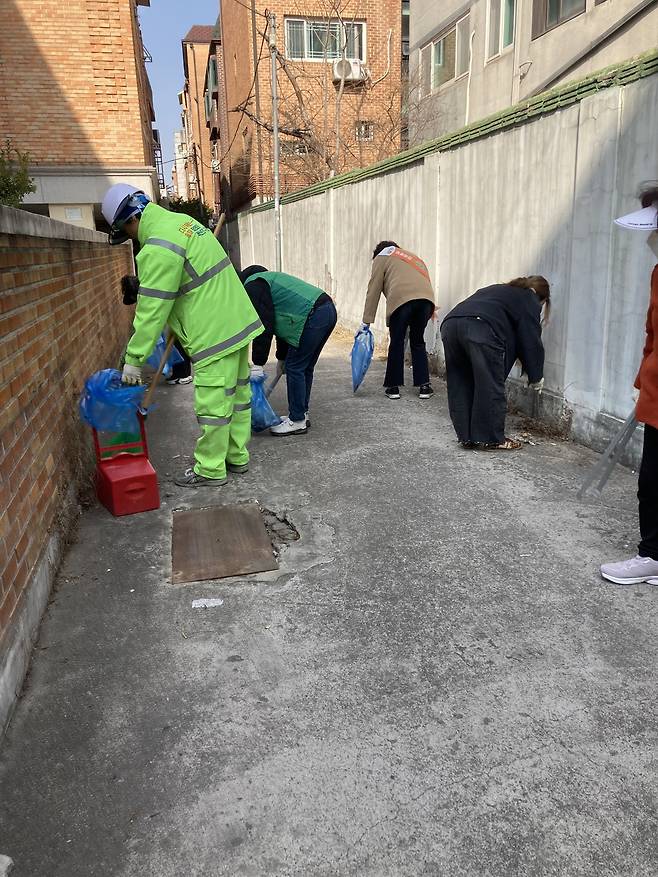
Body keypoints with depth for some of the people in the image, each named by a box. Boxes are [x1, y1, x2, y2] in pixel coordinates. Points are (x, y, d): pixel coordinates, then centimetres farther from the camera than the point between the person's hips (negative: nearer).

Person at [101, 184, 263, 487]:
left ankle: (210, 470, 11)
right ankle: (237, 456, 29)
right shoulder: (181, 221, 13)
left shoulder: (158, 249, -17)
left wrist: (133, 359, -10)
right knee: (237, 394, 16)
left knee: (213, 404, 0)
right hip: (238, 322, 10)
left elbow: (151, 311, -17)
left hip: (215, 335, -10)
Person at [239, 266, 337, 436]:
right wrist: (282, 358, 39)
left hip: (314, 316, -10)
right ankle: (301, 415, 28)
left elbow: (263, 325, -10)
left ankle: (297, 422, 6)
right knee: (305, 367, 18)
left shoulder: (253, 286, -2)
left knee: (294, 368, -2)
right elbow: (282, 324, 35)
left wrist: (258, 363, -6)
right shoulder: (266, 280, 30)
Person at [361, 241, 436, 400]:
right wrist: (429, 311, 28)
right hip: (426, 297, 5)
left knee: (397, 343, 9)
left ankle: (393, 386, 15)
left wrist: (366, 322, 12)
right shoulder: (414, 257, 39)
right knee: (418, 342, 17)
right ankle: (424, 386, 16)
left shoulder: (382, 257, 22)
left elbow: (373, 290, 13)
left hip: (401, 298, -4)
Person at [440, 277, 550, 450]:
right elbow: (531, 341, 13)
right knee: (491, 388, 3)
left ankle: (466, 436, 20)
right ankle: (492, 439, 10)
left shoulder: (498, 290, 39)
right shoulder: (529, 300, 18)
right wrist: (536, 377, 22)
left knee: (460, 386, 13)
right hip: (481, 330, -8)